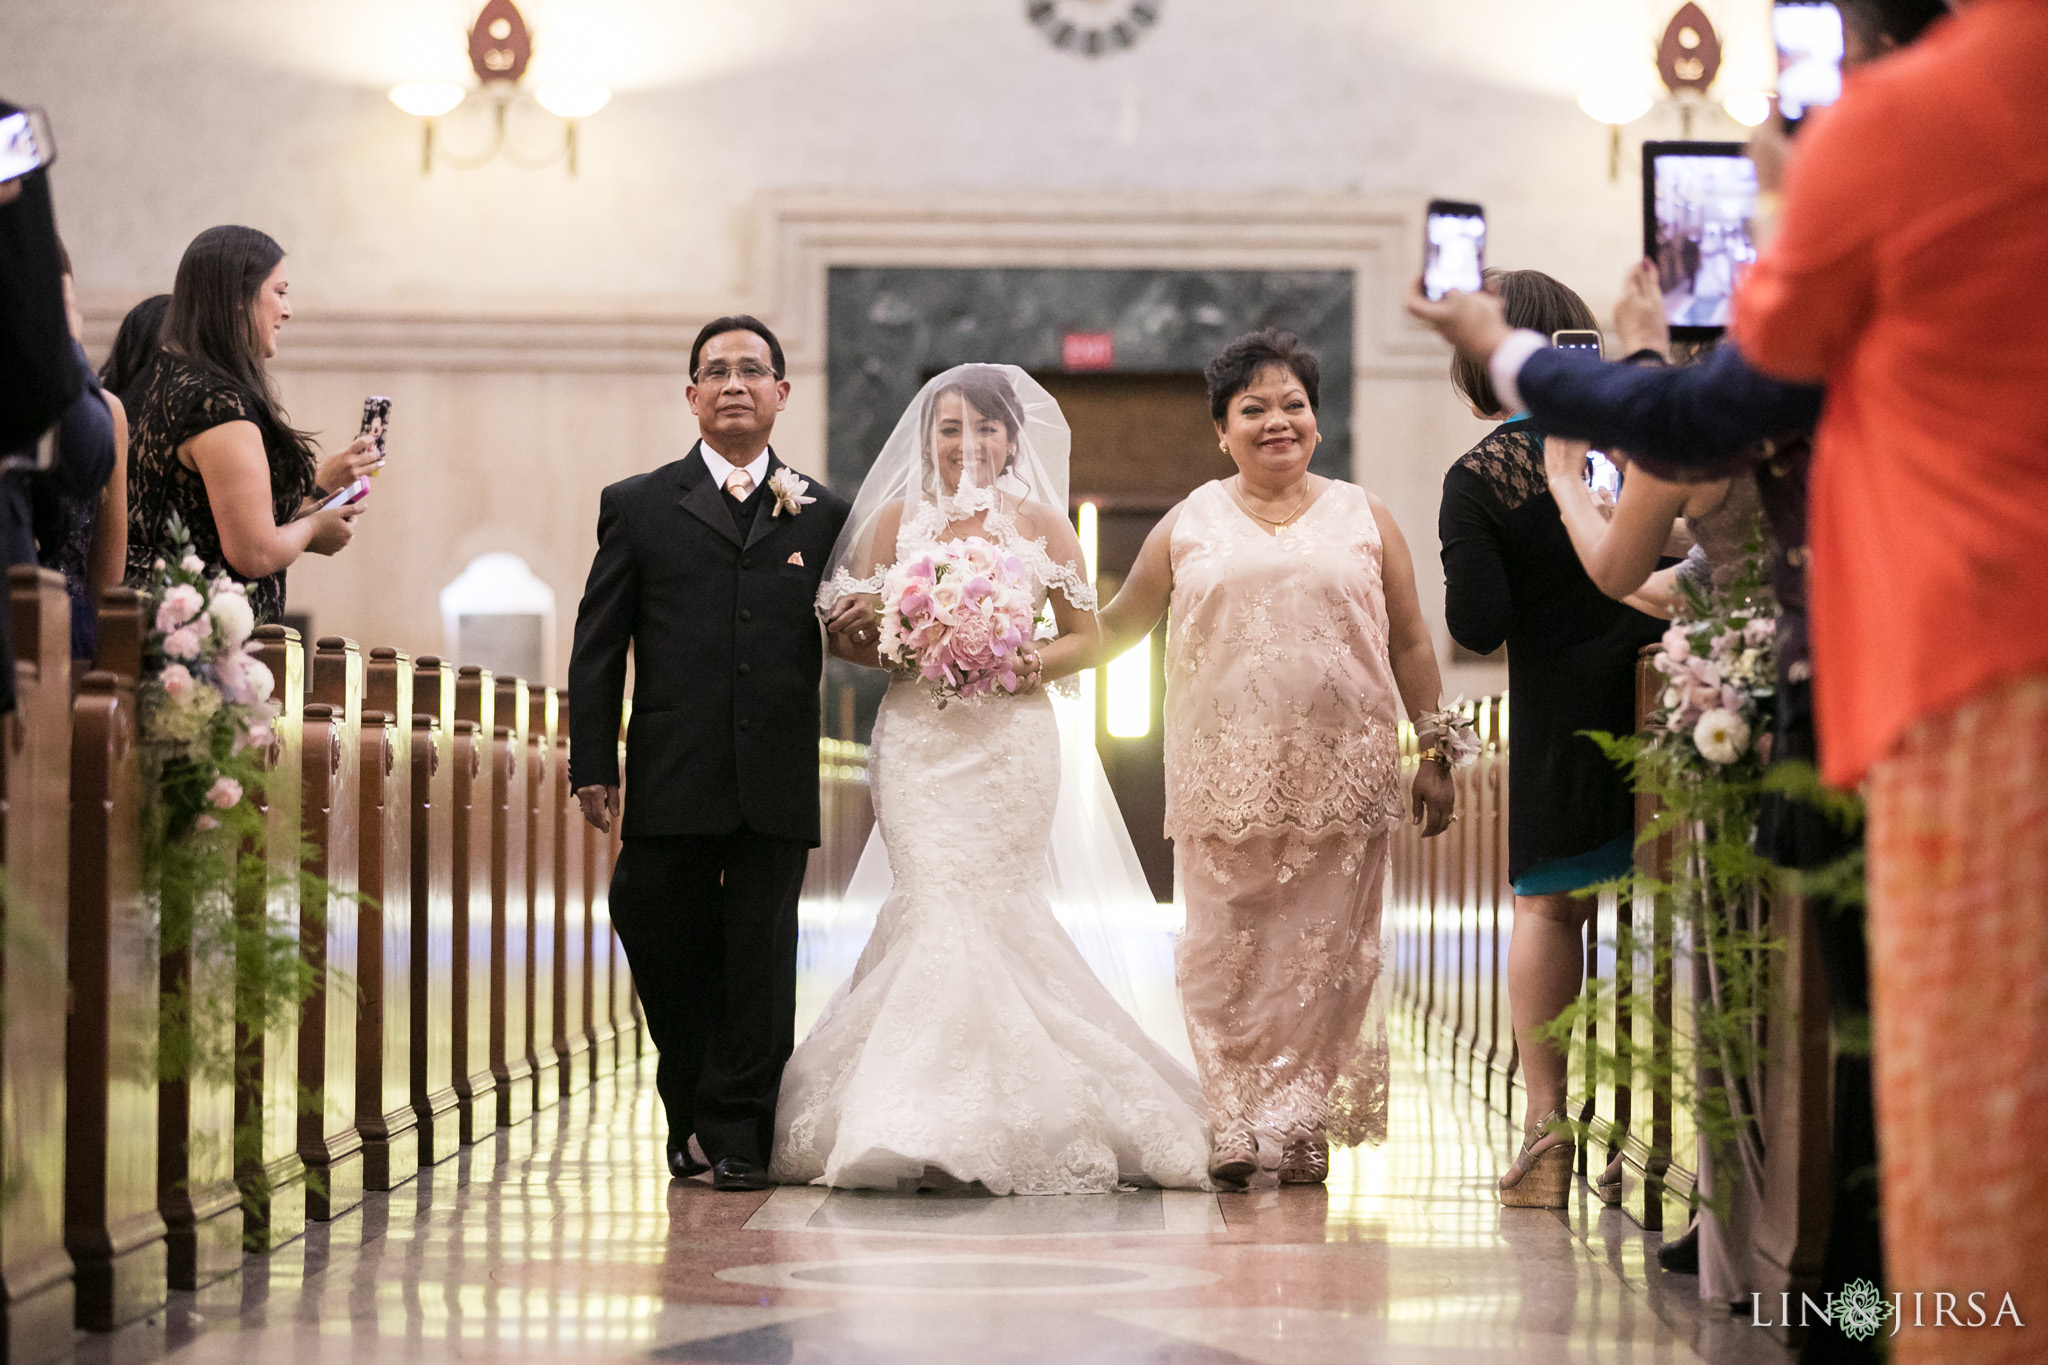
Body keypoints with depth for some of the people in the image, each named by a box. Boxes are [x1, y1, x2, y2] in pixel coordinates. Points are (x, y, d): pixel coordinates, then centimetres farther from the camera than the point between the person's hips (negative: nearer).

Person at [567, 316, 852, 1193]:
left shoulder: (822, 515, 11)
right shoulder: (639, 507, 8)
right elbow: (598, 649, 6)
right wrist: (592, 764, -1)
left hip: (780, 785, 0)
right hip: (672, 782, 0)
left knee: (759, 962, 1)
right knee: (664, 949, 6)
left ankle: (739, 1136, 9)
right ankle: (691, 1117, 24)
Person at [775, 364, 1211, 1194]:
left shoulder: (1041, 525, 7)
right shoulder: (896, 518, 9)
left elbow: (1086, 636, 9)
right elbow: (852, 637, 11)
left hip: (1013, 739, 0)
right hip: (920, 739, 0)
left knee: (992, 914, -5)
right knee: (935, 909, -11)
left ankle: (1004, 1122, 2)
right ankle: (929, 1121, -6)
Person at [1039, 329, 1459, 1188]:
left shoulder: (1362, 518, 11)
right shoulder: (1190, 526, 10)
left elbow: (1410, 643, 12)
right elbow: (1115, 628, 14)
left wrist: (1435, 754, 6)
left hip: (1340, 778, 0)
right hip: (1223, 780, 0)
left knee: (1324, 951, -2)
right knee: (1224, 951, -3)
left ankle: (1304, 1125, 4)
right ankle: (1231, 1126, 1)